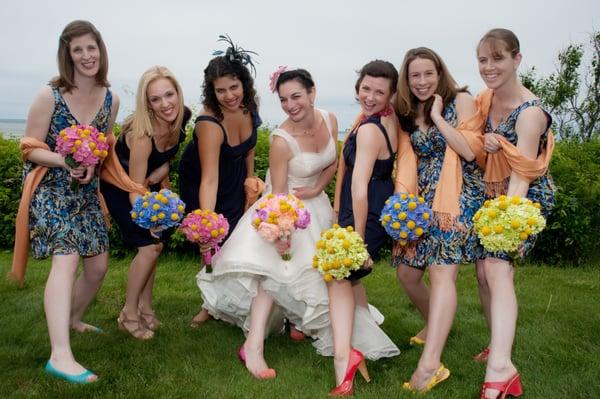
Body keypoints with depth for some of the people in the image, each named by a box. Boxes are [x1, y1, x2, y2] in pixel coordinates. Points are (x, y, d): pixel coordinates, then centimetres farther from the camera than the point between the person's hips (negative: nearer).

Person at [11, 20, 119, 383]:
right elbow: (30, 148, -10)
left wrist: (92, 164, -9)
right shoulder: (50, 96, -13)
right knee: (67, 259, -25)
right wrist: (66, 161, -27)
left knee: (98, 266, 9)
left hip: (86, 192, 6)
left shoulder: (110, 100, 2)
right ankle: (61, 355, -31)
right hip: (51, 189, -6)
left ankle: (72, 320, 38)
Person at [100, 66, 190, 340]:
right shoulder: (142, 134, -38)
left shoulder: (182, 117, -20)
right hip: (118, 186, -6)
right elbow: (135, 189, -36)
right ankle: (129, 314, 2)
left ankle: (144, 307, 19)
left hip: (149, 182, 6)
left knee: (153, 245, 5)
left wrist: (156, 177, -19)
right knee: (150, 246, -12)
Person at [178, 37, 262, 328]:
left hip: (236, 175, 5)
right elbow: (209, 179, -44)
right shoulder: (209, 123, -38)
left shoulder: (249, 104, -19)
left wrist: (250, 176, 2)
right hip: (200, 180, -5)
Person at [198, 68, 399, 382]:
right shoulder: (282, 140, -25)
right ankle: (254, 345, -27)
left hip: (315, 205, 7)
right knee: (277, 262, -23)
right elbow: (278, 193, -24)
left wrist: (316, 189, -10)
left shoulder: (329, 120, -8)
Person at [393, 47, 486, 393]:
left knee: (442, 271, -20)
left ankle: (430, 364, -27)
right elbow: (408, 160, 9)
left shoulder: (461, 101, -2)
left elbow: (471, 150, -13)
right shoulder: (407, 113, 13)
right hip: (423, 198, 7)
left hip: (459, 196, -6)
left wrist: (438, 116, -11)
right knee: (407, 272, 7)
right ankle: (437, 327, 34)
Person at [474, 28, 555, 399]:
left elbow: (522, 175, -27)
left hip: (525, 196, -7)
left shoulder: (530, 112, -22)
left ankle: (500, 368, -31)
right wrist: (486, 141, -8)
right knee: (485, 272, 6)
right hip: (493, 192, 8)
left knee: (498, 270, -23)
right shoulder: (485, 99, 0)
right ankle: (499, 346, 22)